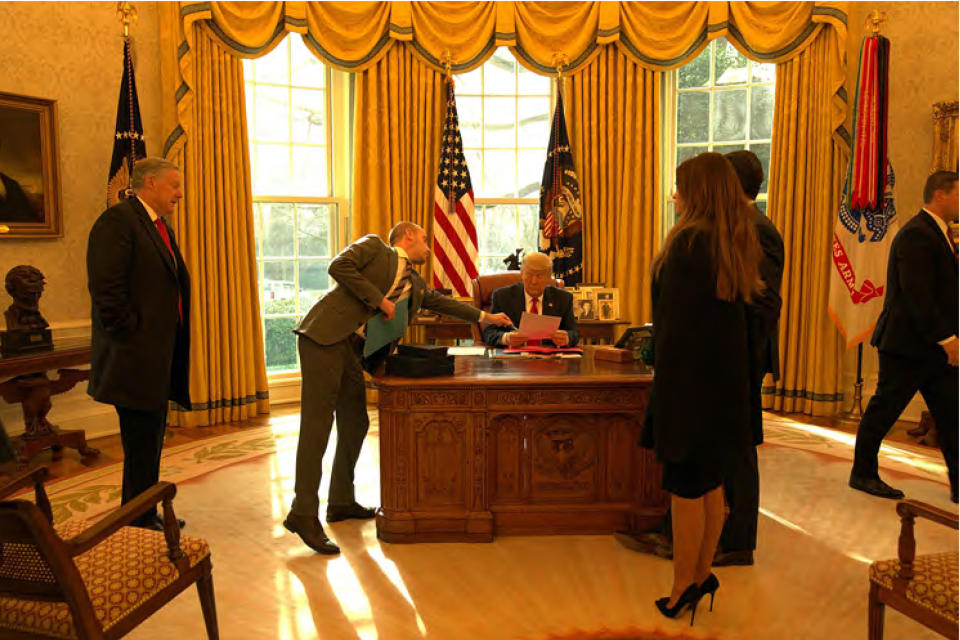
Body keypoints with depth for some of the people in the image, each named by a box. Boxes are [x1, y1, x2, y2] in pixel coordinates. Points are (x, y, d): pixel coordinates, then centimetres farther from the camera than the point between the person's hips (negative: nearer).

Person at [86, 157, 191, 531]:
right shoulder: (117, 220, -12)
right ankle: (139, 526, 12)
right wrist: (131, 335, -17)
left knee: (151, 441, 18)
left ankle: (144, 517, 32)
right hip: (135, 359, -10)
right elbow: (105, 287, -20)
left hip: (159, 359, 10)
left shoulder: (161, 228, 18)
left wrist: (172, 350, 14)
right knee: (141, 447, -1)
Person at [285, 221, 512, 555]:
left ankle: (341, 502, 26)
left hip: (351, 350, 9)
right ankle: (303, 513, -8)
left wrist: (485, 317, 35)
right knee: (318, 423, -11)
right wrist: (379, 299, -11)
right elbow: (338, 266, -11)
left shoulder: (415, 284, 23)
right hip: (324, 338, -8)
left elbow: (441, 302, 33)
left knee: (354, 426, 12)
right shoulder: (374, 246, 3)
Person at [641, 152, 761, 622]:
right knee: (710, 482, 15)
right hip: (725, 375, 8)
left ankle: (683, 589, 14)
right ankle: (702, 577, 28)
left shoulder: (688, 241, -16)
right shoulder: (738, 242, 8)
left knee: (685, 485, 2)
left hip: (688, 376, -8)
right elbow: (737, 306, 12)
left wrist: (663, 385, -11)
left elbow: (675, 320, -17)